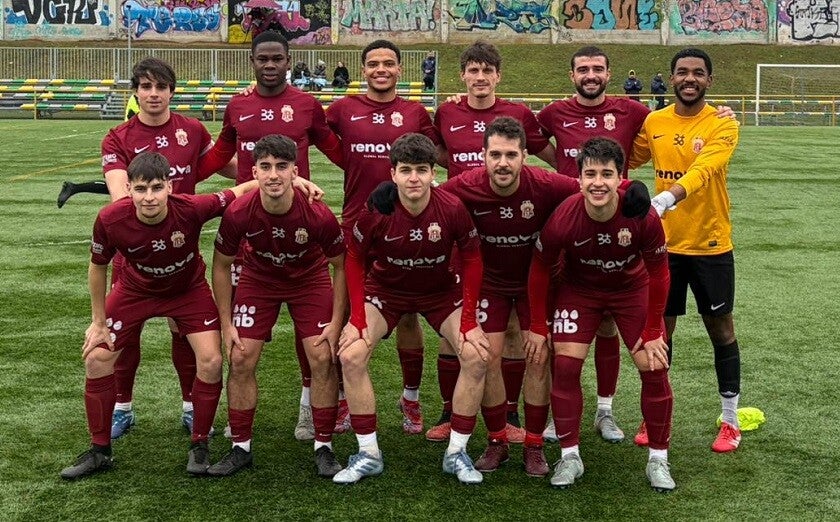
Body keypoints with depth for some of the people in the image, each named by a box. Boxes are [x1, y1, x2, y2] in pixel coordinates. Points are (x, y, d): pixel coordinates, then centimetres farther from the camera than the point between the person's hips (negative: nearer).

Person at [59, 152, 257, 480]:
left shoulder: (191, 209, -35)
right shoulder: (110, 220, -31)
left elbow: (239, 192, -20)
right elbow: (98, 266, -11)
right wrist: (98, 321, -4)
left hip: (189, 289, -1)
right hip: (135, 290, 1)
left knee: (211, 361, -14)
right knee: (96, 358, -4)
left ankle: (199, 446, 9)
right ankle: (99, 452, 15)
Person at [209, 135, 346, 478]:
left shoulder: (318, 215, -31)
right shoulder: (238, 214, -28)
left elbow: (341, 266, -13)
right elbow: (221, 265, -10)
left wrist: (336, 322, -14)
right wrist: (226, 323, -10)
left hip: (310, 280, -1)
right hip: (258, 279, 1)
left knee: (322, 359, -10)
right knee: (241, 359, -6)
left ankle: (323, 447, 6)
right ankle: (240, 448, 10)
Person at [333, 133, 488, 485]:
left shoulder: (453, 209, -25)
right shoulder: (375, 211, -25)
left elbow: (471, 259, -10)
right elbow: (354, 259, -9)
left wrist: (469, 320, -14)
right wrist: (357, 318, -15)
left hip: (440, 291, 0)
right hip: (385, 288, 0)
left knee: (476, 356, -17)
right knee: (351, 355, -19)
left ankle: (456, 453, 0)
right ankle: (368, 454, -4)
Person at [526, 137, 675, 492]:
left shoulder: (643, 217, -31)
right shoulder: (562, 220, -31)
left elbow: (658, 274, -14)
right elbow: (540, 269, -11)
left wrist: (652, 332, -10)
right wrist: (537, 327, -7)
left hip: (632, 288, 0)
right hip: (578, 289, 0)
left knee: (654, 367, -7)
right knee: (565, 365, -11)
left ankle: (658, 459, 9)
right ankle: (569, 456, 4)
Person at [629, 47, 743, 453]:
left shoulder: (722, 125, -9)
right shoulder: (654, 122, 3)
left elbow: (703, 169, -27)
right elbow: (628, 160, 16)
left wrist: (667, 197, -44)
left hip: (711, 245, -3)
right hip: (664, 244, 3)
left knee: (720, 328, 8)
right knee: (660, 329, 10)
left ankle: (730, 420, 22)